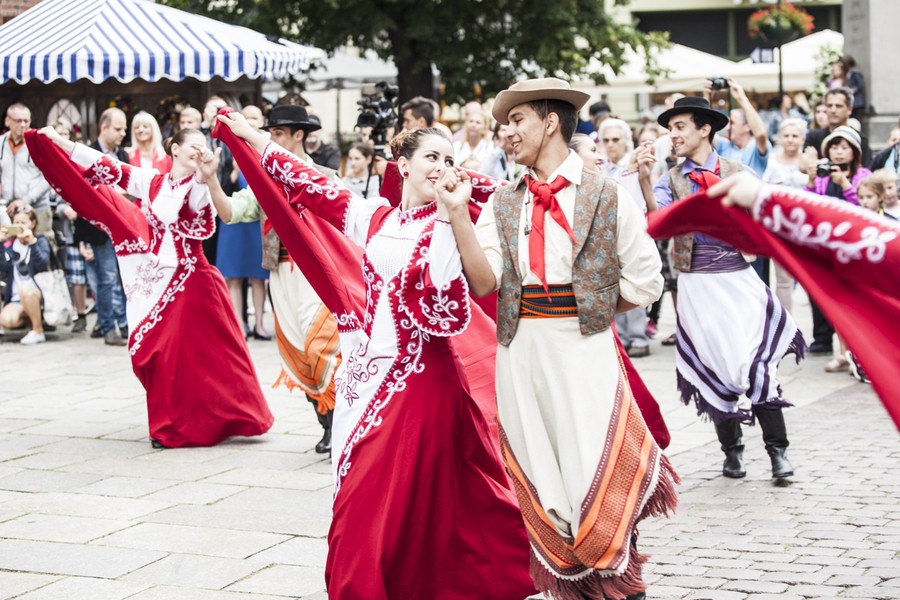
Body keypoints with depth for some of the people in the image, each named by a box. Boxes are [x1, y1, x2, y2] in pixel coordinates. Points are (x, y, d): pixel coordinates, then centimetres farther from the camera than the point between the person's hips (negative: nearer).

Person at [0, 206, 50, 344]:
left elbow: (43, 264, -16)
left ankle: (38, 332, -18)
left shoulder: (41, 241, 1)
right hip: (16, 299, 3)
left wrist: (32, 242, -25)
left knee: (25, 289, -38)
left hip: (36, 294, -3)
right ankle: (32, 320, 8)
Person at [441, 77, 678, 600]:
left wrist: (589, 308, 6)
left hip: (583, 346, -4)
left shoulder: (607, 198, -1)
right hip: (519, 347, 4)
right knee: (540, 478, 7)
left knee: (597, 470, -4)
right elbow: (483, 281, -3)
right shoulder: (502, 204, 9)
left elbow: (644, 283, 2)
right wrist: (458, 213, -11)